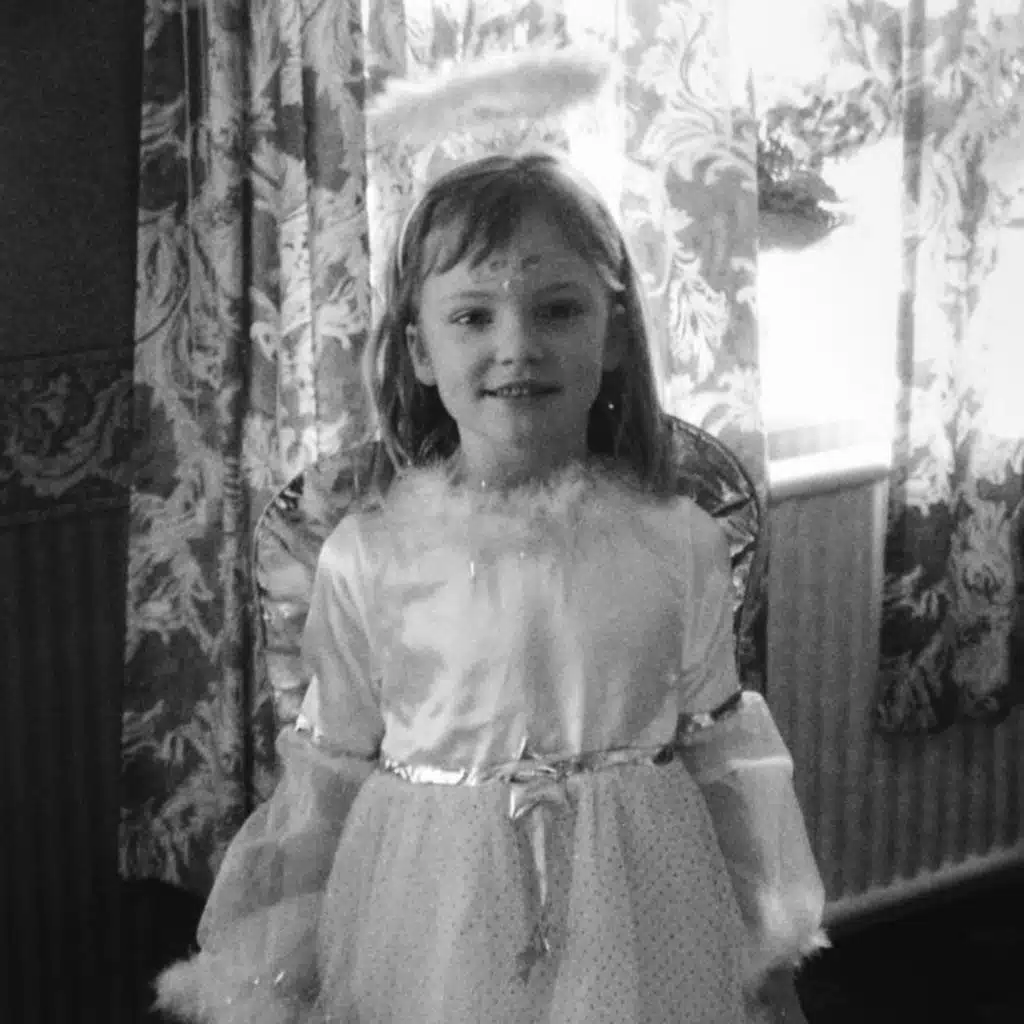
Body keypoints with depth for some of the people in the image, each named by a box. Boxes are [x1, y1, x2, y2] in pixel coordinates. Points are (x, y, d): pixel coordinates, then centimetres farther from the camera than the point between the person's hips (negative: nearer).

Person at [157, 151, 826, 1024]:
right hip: (427, 945, 0)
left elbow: (724, 764, 3)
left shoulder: (677, 545, -6)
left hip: (632, 937, 0)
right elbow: (326, 783, 1)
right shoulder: (368, 557, -8)